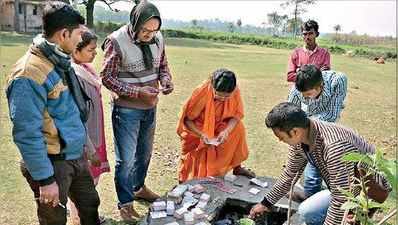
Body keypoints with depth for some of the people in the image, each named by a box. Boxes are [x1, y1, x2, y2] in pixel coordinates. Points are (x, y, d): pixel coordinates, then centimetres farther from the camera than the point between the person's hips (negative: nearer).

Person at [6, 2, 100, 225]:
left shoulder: (61, 61, 4)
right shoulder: (29, 74, -24)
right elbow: (27, 134, -23)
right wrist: (45, 179, -19)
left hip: (77, 156, 8)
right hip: (53, 164, -8)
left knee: (91, 206, 22)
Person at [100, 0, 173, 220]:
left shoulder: (158, 38, -4)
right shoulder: (116, 41, -20)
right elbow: (107, 77, -15)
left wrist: (166, 80, -12)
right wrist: (137, 92, -24)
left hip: (150, 107, 6)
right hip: (126, 110, -6)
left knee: (144, 153, 21)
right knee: (126, 159, 2)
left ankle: (138, 187, 44)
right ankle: (125, 203, 21)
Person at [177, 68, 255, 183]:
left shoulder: (235, 92, -22)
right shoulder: (201, 93, -32)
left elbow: (237, 114, -12)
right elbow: (187, 119, -21)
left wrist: (226, 131, -30)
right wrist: (201, 134, -36)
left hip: (218, 127, 4)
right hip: (197, 131, -4)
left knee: (238, 128, -18)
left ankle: (237, 168, -1)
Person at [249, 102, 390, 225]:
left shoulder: (334, 147, -37)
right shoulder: (299, 136, -12)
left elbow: (341, 201, -31)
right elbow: (290, 173, 3)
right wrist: (266, 203, 6)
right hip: (341, 186, 8)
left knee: (307, 211, -23)